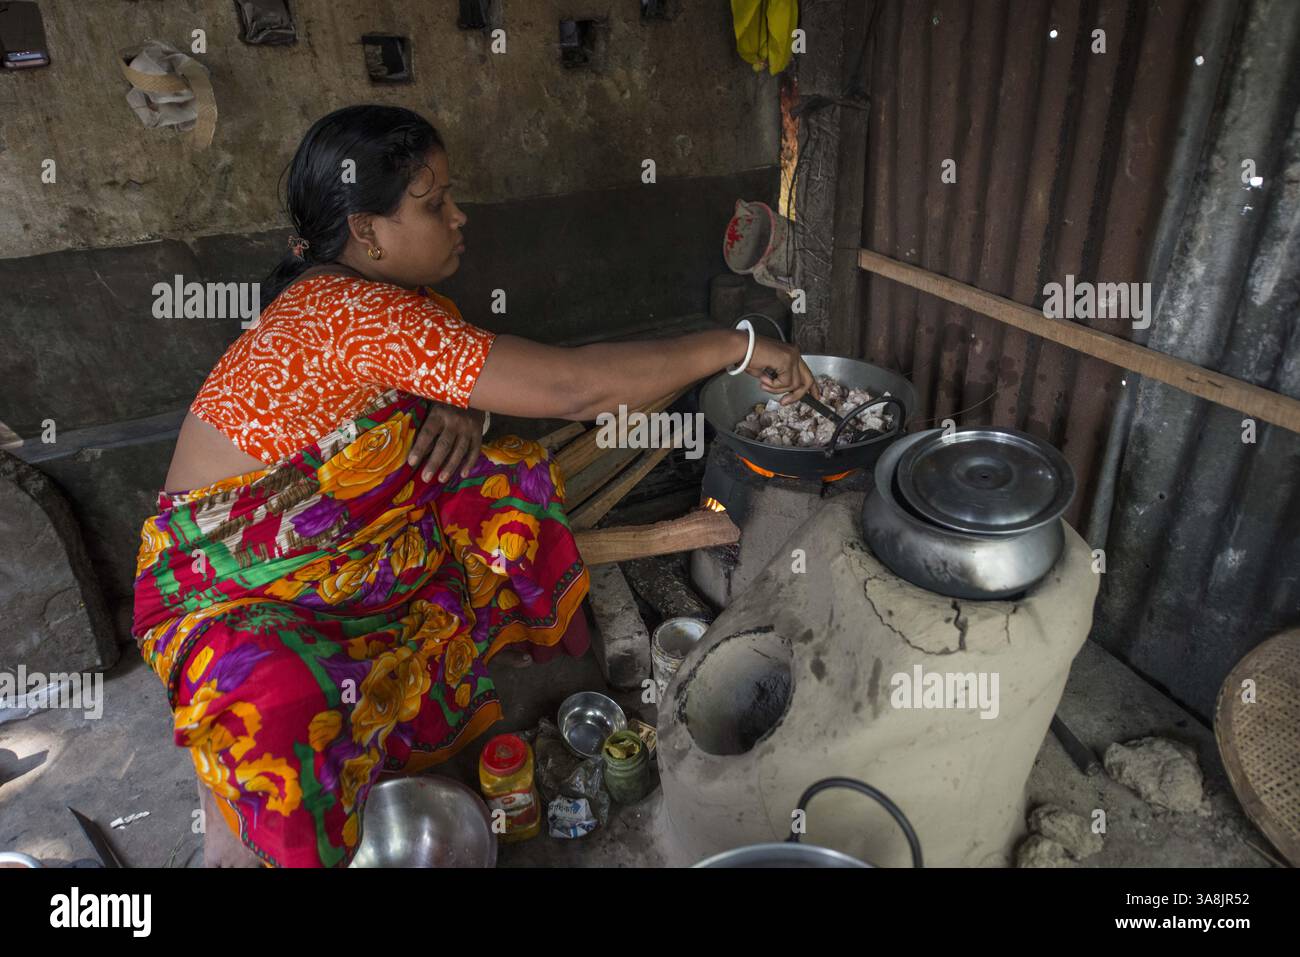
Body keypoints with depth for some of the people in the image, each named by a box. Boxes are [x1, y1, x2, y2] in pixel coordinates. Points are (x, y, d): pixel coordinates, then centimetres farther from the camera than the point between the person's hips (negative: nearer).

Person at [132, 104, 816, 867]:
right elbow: (571, 386, -34)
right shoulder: (355, 316, -31)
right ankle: (233, 776, -5)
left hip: (348, 558, 8)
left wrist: (461, 411, -18)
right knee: (283, 713, -38)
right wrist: (736, 346, -25)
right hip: (232, 597, -8)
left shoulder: (388, 292, -3)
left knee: (508, 479, -8)